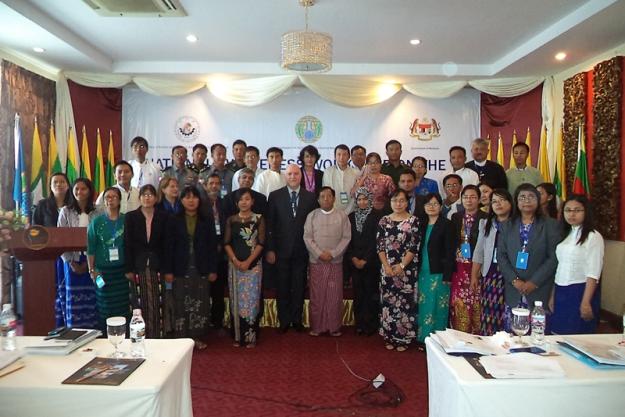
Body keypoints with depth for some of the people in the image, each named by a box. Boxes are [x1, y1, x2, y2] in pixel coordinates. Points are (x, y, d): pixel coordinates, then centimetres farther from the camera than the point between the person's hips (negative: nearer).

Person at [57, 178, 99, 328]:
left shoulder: (96, 213, 2)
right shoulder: (66, 211, 3)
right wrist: (71, 262, -7)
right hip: (72, 260, 0)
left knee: (91, 299, 2)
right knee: (73, 298, 1)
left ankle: (91, 331, 11)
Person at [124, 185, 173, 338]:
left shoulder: (163, 217, 3)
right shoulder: (130, 217, 2)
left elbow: (167, 245, 2)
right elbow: (127, 244, -1)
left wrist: (168, 270, -2)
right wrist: (128, 269, -6)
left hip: (157, 266, 1)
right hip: (138, 266, 0)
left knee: (158, 304, 2)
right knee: (140, 305, 3)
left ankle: (158, 337, 11)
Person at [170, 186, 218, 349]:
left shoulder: (207, 221, 5)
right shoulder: (175, 221, 3)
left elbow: (212, 246, 3)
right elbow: (170, 247, 1)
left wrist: (213, 270, -2)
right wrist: (169, 270, -4)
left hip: (201, 270, 1)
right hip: (181, 270, -1)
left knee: (201, 304, 3)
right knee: (181, 304, 2)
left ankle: (198, 337, 13)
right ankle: (182, 338, 11)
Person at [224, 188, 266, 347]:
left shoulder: (259, 219, 0)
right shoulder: (231, 220, 6)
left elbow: (261, 243, -5)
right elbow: (227, 243, 3)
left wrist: (248, 262, -13)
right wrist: (235, 261, -11)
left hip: (253, 264, -2)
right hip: (234, 264, 2)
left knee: (251, 298, 0)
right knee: (236, 299, 5)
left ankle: (250, 337, 9)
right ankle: (237, 336, 15)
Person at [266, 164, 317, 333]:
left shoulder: (310, 197, 3)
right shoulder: (275, 196, 0)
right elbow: (270, 224, -2)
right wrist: (270, 249, -6)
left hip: (302, 250, 1)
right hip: (282, 249, -1)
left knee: (299, 287, 9)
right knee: (283, 287, 7)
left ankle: (297, 319, 23)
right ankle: (284, 320, 20)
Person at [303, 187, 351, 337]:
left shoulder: (342, 215, 1)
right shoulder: (312, 215, 2)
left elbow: (346, 237, -2)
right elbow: (307, 237, -2)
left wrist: (333, 253, -11)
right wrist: (320, 254, -12)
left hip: (336, 261, 0)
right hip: (316, 262, 0)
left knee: (335, 296, 4)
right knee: (316, 295, 5)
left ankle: (334, 327, 16)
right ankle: (316, 327, 16)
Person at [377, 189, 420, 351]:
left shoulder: (413, 221, -2)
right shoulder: (384, 221, 6)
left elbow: (414, 247, -8)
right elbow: (380, 246, 3)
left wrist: (401, 266, -13)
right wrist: (386, 266, -8)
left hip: (407, 269, -3)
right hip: (387, 268, 3)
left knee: (405, 302, 1)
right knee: (388, 302, 7)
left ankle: (404, 338, 13)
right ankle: (390, 337, 19)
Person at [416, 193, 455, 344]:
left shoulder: (447, 225, -6)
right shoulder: (422, 225, 11)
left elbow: (450, 252, -10)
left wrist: (447, 276, -14)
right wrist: (417, 271, 9)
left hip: (438, 274, -5)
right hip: (423, 273, 6)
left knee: (436, 308, 0)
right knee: (423, 307, 10)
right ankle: (423, 339, 21)